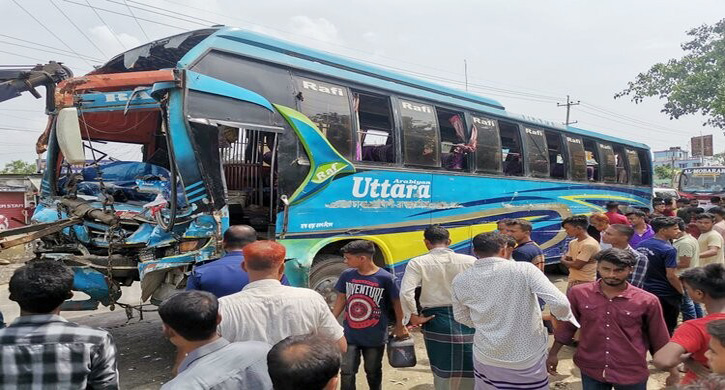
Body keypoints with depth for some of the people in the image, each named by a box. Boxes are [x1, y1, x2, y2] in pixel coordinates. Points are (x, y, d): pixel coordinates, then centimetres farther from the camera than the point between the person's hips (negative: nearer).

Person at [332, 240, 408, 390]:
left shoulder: (386, 278, -16)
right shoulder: (347, 275, -5)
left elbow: (396, 302, -3)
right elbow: (341, 300, 8)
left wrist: (400, 327, 5)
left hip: (375, 338, -2)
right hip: (350, 335, 2)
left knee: (373, 372, 16)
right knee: (347, 373, 3)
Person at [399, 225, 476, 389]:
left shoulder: (418, 263, -6)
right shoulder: (470, 261, -1)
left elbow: (406, 293, -16)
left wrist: (413, 316, -5)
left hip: (436, 320, -1)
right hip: (468, 320, 1)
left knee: (444, 373, 13)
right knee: (470, 371, 15)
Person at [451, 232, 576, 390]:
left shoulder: (460, 280, -6)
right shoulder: (524, 269, -16)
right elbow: (559, 303, -21)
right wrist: (566, 318, 1)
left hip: (486, 356, 2)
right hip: (527, 357, -2)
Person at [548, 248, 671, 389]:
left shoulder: (647, 301, -11)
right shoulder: (578, 294, -9)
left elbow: (659, 340, 0)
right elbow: (567, 326, 5)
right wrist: (553, 354, 9)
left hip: (631, 374, -1)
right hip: (590, 370, 1)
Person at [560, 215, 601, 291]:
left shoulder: (590, 244, -17)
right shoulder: (572, 243, 10)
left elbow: (577, 265, -18)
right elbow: (567, 260, 15)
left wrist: (564, 261, -2)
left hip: (585, 283, -9)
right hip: (572, 281, 9)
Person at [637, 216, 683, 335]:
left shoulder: (641, 245, 2)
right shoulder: (668, 250, -20)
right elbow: (671, 276, -21)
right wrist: (682, 292, -7)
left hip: (646, 290, 7)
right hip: (666, 294, -7)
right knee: (667, 329, 7)